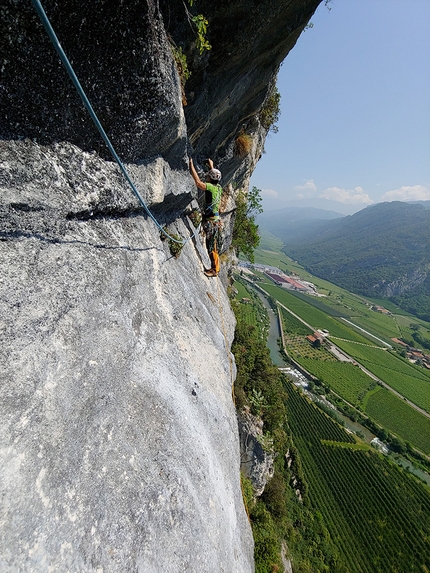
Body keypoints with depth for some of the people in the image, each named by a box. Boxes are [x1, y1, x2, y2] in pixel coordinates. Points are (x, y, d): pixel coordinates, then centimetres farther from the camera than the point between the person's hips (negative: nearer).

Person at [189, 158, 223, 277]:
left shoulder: (211, 187, -14)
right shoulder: (218, 187, 12)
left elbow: (198, 182, -26)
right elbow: (215, 177, 34)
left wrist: (192, 166, -16)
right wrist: (212, 166, 46)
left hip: (211, 222, -9)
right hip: (215, 221, 9)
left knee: (211, 247, -4)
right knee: (212, 246, 15)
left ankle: (214, 270, 3)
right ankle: (215, 267, 24)